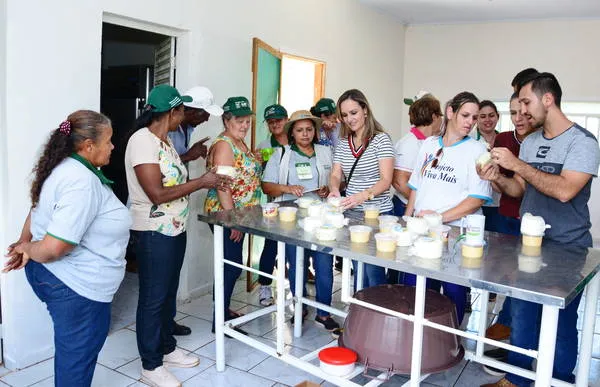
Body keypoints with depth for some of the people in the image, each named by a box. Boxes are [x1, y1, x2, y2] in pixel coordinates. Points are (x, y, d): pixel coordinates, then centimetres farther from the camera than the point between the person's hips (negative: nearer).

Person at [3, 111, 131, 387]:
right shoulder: (82, 183, -27)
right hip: (74, 285, -10)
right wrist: (28, 249, -11)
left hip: (51, 273, 10)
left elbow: (37, 210, 17)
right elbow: (53, 247, -29)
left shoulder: (67, 167, 6)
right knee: (77, 356, 8)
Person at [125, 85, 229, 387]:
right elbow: (157, 194, -25)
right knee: (153, 298, 4)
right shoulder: (142, 141, -20)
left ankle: (167, 348, 37)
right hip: (153, 233, -9)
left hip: (175, 229, 9)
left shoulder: (165, 139, 9)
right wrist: (201, 182, -19)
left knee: (169, 293, 20)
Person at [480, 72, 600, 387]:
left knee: (561, 325, 5)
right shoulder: (530, 142, 8)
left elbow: (564, 190, -25)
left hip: (566, 250, -5)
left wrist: (517, 165, -22)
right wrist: (498, 179, -8)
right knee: (521, 317, 11)